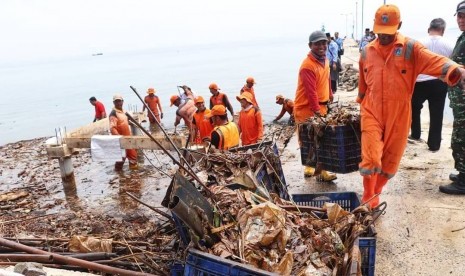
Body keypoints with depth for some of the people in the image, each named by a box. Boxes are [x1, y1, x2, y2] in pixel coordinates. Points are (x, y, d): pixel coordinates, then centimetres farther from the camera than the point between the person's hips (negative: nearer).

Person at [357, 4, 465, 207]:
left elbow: (434, 61, -22)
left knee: (390, 160, 12)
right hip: (372, 114, 0)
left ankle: (376, 193, 36)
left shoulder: (410, 48, -4)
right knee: (371, 158, -8)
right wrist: (362, 106, 22)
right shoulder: (367, 52, 5)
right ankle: (368, 199, 11)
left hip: (398, 116, 0)